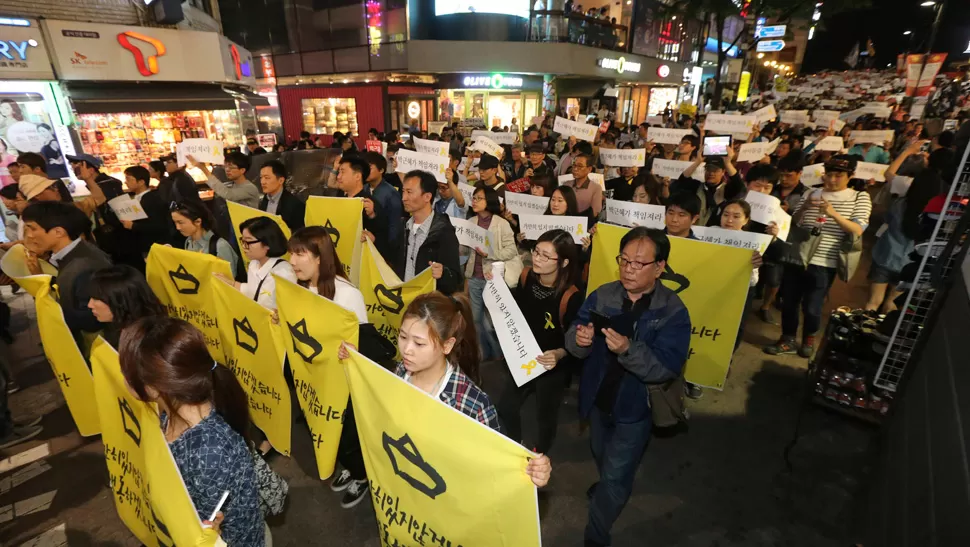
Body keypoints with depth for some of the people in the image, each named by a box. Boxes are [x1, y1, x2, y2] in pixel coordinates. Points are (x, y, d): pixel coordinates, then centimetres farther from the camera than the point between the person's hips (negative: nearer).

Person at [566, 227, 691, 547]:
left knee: (616, 476, 8)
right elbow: (574, 344, -12)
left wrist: (628, 349, -43)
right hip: (598, 398, 5)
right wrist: (579, 339, -35)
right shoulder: (602, 296, -10)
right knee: (602, 458, 29)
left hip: (636, 407, -4)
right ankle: (608, 485, 63)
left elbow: (667, 368, -28)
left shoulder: (673, 312, -20)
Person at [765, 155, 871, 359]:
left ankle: (809, 340, 27)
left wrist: (834, 214, -23)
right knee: (788, 302, 6)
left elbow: (858, 231, -10)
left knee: (812, 307, 1)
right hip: (797, 258, 3)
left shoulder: (860, 198, 2)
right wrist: (804, 207, -14)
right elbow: (793, 224, 5)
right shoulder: (812, 193, 9)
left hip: (823, 264, -3)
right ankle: (787, 340, 21)